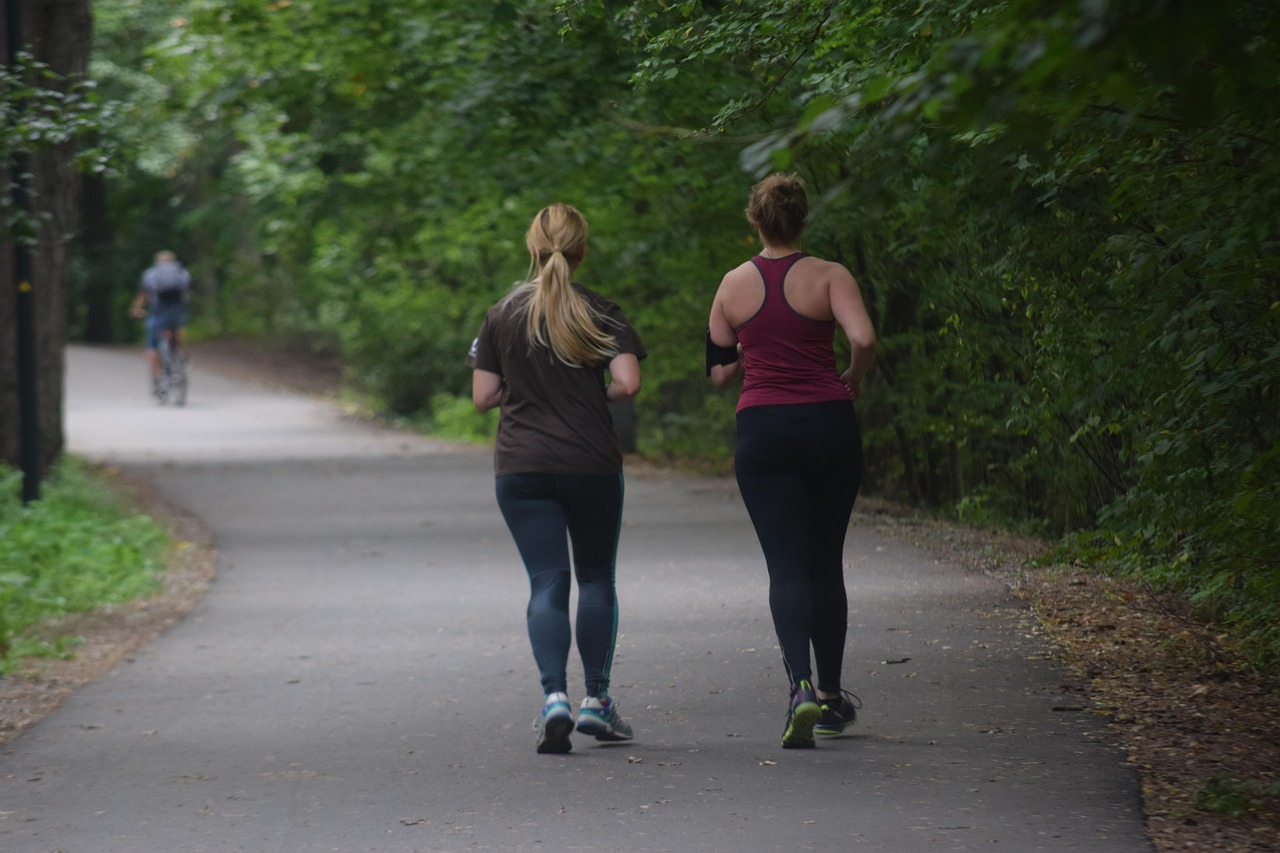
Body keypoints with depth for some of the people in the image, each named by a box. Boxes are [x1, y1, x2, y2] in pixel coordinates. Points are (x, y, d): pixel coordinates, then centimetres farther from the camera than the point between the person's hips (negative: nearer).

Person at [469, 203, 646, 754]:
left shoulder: (502, 316, 2)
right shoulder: (601, 314, -3)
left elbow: (483, 396, 1)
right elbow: (628, 383, -13)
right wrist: (600, 395, 8)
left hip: (521, 467, 1)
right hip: (592, 463, -1)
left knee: (546, 584, 0)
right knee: (596, 578, 15)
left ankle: (554, 696, -18)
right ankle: (597, 700, 14)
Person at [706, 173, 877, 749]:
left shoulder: (734, 285, 4)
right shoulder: (828, 276, -3)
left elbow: (718, 372, 9)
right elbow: (864, 339, -20)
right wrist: (853, 379, 0)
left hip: (762, 431, 0)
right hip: (829, 425, 0)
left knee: (786, 567, -3)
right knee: (825, 565, 14)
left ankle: (800, 685, -26)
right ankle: (832, 698, 24)